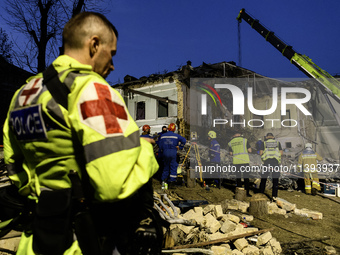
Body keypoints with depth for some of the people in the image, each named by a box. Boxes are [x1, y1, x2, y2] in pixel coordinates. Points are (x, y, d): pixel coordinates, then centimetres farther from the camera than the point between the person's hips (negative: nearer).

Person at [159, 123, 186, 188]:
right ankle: (172, 181, -2)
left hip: (165, 153, 3)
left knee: (166, 167, 17)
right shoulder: (176, 136, -2)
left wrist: (162, 152, 22)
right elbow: (184, 140, -10)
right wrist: (179, 147, -1)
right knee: (173, 167, 2)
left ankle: (163, 180, 20)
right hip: (173, 153, -3)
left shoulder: (163, 136, 6)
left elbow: (160, 146, 9)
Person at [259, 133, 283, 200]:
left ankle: (261, 194, 9)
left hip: (267, 161, 0)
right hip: (275, 161, 0)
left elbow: (261, 153, 3)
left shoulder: (264, 143, 11)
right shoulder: (278, 142, 14)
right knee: (275, 179, 5)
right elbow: (281, 153, 9)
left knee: (263, 178, 9)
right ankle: (274, 195, -1)